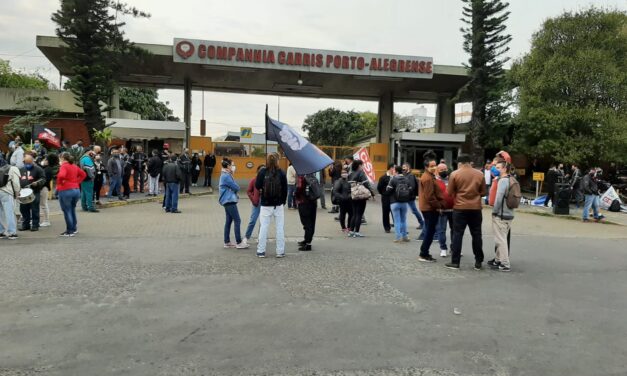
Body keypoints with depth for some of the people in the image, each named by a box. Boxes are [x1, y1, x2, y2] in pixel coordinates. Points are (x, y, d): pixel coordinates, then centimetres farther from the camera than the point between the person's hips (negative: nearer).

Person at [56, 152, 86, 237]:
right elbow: (83, 174, 20)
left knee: (67, 211, 2)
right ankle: (74, 228, 24)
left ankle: (70, 231, 6)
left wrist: (59, 183, -11)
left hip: (65, 191, -7)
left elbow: (61, 175, -29)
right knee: (72, 210, 19)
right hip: (76, 190, 7)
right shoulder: (75, 166, 11)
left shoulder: (64, 166, -11)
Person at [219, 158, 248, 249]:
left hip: (228, 201, 10)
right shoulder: (226, 176, -16)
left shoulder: (226, 175, 16)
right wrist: (236, 188, 5)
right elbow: (236, 188, -14)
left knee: (229, 221, 12)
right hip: (229, 201, -10)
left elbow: (234, 188, 15)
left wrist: (235, 189, -3)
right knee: (237, 221, -7)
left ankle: (227, 242, 17)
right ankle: (239, 243, -4)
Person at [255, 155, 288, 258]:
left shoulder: (262, 172, -7)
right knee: (280, 227, 7)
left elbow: (257, 186, -5)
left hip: (265, 204, 0)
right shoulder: (281, 173, -6)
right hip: (278, 205, 0)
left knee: (263, 227, 7)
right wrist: (283, 201, 10)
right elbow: (285, 189, -2)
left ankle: (261, 251, 10)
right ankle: (280, 251, 10)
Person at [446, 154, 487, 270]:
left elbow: (450, 192, -2)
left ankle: (455, 262, 4)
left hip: (460, 208, -2)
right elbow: (483, 192, 8)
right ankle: (478, 262, 15)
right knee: (476, 235, 10)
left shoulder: (454, 174, -6)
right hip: (476, 208, 2)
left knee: (457, 234, 3)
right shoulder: (479, 174, 2)